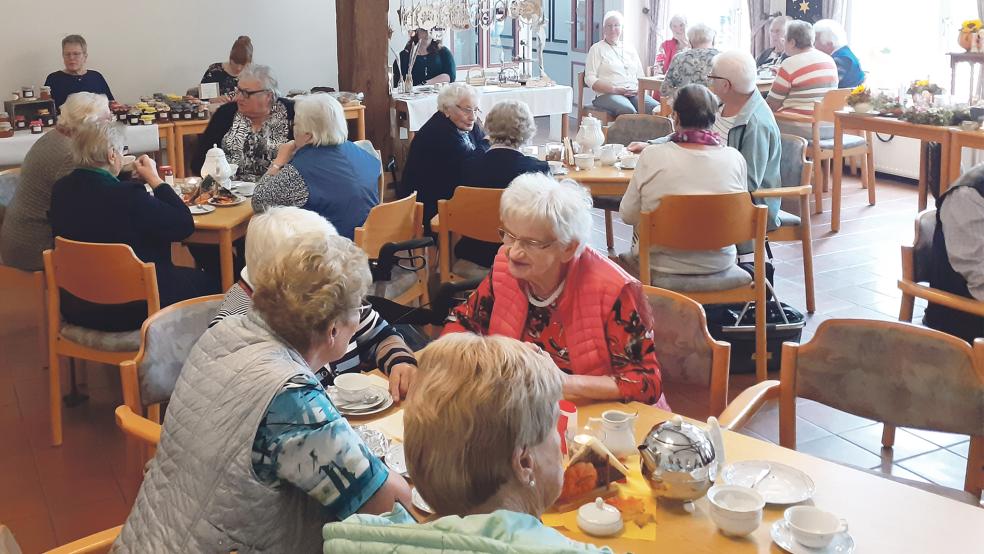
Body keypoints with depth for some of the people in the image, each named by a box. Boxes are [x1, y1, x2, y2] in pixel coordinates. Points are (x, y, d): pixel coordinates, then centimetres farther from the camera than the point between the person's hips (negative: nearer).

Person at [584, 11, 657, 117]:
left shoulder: (629, 48, 24)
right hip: (608, 95, -4)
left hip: (634, 94, 4)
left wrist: (640, 89, 0)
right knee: (628, 111, -38)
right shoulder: (597, 49, 10)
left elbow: (641, 76, 25)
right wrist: (615, 89, -13)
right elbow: (590, 79, -1)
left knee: (658, 109, -27)